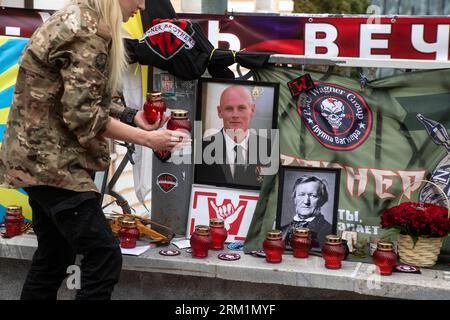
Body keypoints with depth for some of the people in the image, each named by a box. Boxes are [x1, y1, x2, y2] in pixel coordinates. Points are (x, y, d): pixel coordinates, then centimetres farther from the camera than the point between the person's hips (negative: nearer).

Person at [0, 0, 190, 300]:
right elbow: (82, 114, -21)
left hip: (43, 156, 10)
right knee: (105, 257, -9)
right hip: (51, 160, -10)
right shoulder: (89, 31, -17)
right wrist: (147, 138, -16)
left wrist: (132, 117, 7)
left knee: (54, 256, 15)